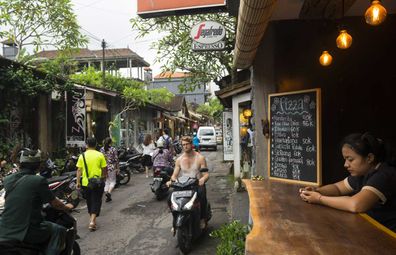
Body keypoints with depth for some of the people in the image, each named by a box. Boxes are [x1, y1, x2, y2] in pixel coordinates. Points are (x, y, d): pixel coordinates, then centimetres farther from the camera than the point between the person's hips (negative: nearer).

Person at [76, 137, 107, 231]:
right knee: (96, 202, 3)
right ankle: (92, 221, -10)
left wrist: (78, 182, 3)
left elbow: (79, 170, -3)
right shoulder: (100, 155, -5)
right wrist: (104, 178, 14)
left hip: (86, 183, 3)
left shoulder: (82, 156, -1)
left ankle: (92, 219, 32)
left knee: (89, 201, 18)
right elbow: (104, 169, -2)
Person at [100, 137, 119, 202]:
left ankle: (108, 197, 13)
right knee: (112, 181, 8)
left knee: (106, 182, 14)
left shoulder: (101, 149, 1)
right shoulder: (113, 149, -9)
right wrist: (117, 168, 1)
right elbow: (116, 159, -7)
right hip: (112, 167, -4)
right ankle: (109, 192, -15)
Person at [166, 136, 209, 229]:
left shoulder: (200, 158, 0)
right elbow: (175, 174, 7)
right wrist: (171, 181, -16)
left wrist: (203, 179, -30)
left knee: (201, 193, -34)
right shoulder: (179, 159, 11)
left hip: (197, 184, -3)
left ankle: (203, 218, -11)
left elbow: (206, 174, -7)